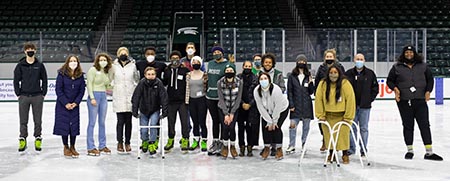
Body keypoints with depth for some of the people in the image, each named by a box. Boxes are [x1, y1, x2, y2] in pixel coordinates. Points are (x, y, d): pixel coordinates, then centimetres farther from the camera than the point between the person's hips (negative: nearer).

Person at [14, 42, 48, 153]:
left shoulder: (40, 65, 3)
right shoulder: (20, 65, 2)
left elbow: (44, 80, 7)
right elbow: (16, 80, 5)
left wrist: (43, 94, 1)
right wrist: (18, 94, -1)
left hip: (37, 97, 0)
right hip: (24, 96, 0)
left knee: (38, 120, 4)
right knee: (23, 120, 4)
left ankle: (38, 139, 14)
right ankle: (22, 139, 12)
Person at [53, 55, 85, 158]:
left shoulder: (80, 75, 1)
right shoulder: (62, 74, -8)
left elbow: (82, 90, 4)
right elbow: (58, 90, -9)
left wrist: (76, 102, -8)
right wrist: (66, 103, -13)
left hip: (74, 105, 3)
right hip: (62, 105, -2)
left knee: (74, 125, 2)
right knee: (64, 125, 0)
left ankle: (72, 147, 15)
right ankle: (66, 148, 13)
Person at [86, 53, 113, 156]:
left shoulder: (106, 72, 14)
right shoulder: (93, 70, -5)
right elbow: (89, 84, -11)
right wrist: (92, 98, -16)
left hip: (103, 97, 7)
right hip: (94, 96, -7)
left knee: (102, 122, 11)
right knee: (92, 122, -4)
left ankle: (102, 146, 18)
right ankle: (90, 148, -1)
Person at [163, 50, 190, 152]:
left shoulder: (185, 70, -1)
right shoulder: (167, 70, 8)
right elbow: (164, 83, 20)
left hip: (182, 101, -3)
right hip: (171, 101, 3)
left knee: (184, 121, 0)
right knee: (171, 121, 9)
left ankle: (185, 140, 9)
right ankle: (170, 140, 21)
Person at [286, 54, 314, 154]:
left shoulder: (308, 76, 8)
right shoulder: (292, 76, 3)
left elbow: (311, 92, 8)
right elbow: (289, 91, 2)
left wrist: (310, 83, -10)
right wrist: (291, 105, -5)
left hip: (307, 105, 2)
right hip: (296, 105, -2)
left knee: (306, 126, 5)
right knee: (293, 125, -5)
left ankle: (304, 145, 15)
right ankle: (292, 146, 3)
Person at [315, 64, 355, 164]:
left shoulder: (345, 84, -16)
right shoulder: (322, 84, -9)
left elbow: (350, 99, -14)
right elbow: (318, 99, -3)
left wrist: (348, 116, -13)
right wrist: (321, 115, -3)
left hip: (342, 115, -2)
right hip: (328, 115, 2)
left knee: (344, 134, -3)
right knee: (329, 134, 5)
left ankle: (345, 154, 12)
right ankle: (331, 154, 22)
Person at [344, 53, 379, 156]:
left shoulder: (370, 73, 4)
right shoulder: (348, 73, 3)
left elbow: (375, 88, 8)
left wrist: (370, 99, 0)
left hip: (365, 106, 0)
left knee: (364, 128, 4)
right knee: (352, 127, 4)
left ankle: (363, 149, 11)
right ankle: (351, 148, 13)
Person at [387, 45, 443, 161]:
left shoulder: (422, 66, 9)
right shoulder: (397, 67, 5)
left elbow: (430, 79, 15)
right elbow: (389, 80, 12)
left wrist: (428, 91, 2)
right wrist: (395, 88, -5)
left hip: (420, 100, 1)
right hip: (404, 101, 0)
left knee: (424, 125, -2)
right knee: (408, 126, 6)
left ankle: (429, 152, 0)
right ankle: (410, 150, 18)